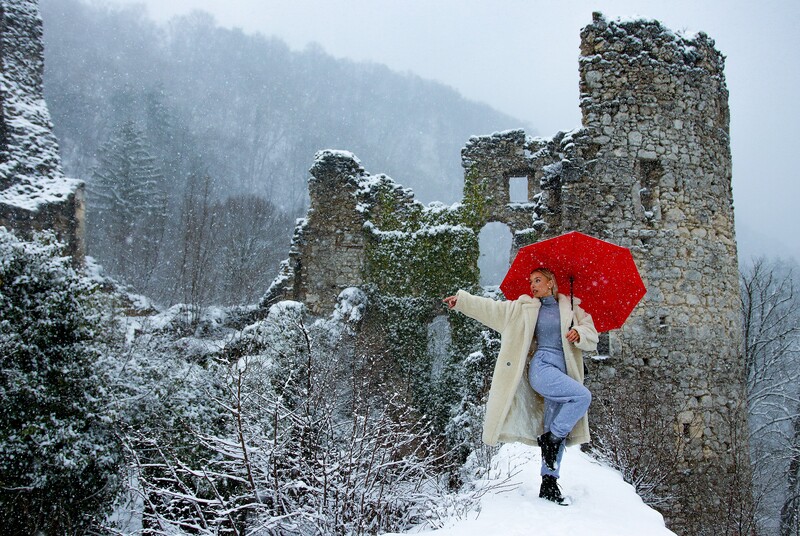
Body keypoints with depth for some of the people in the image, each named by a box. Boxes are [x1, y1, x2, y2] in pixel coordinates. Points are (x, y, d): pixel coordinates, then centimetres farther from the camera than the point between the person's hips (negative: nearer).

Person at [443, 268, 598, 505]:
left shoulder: (571, 308, 14)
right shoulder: (524, 308, 11)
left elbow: (592, 338, 8)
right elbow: (491, 308, 11)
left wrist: (579, 334, -14)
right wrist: (461, 300, 6)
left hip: (563, 373, 3)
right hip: (542, 368, -3)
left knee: (558, 431, 2)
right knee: (583, 396, -26)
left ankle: (549, 484, 9)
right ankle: (550, 439, -12)